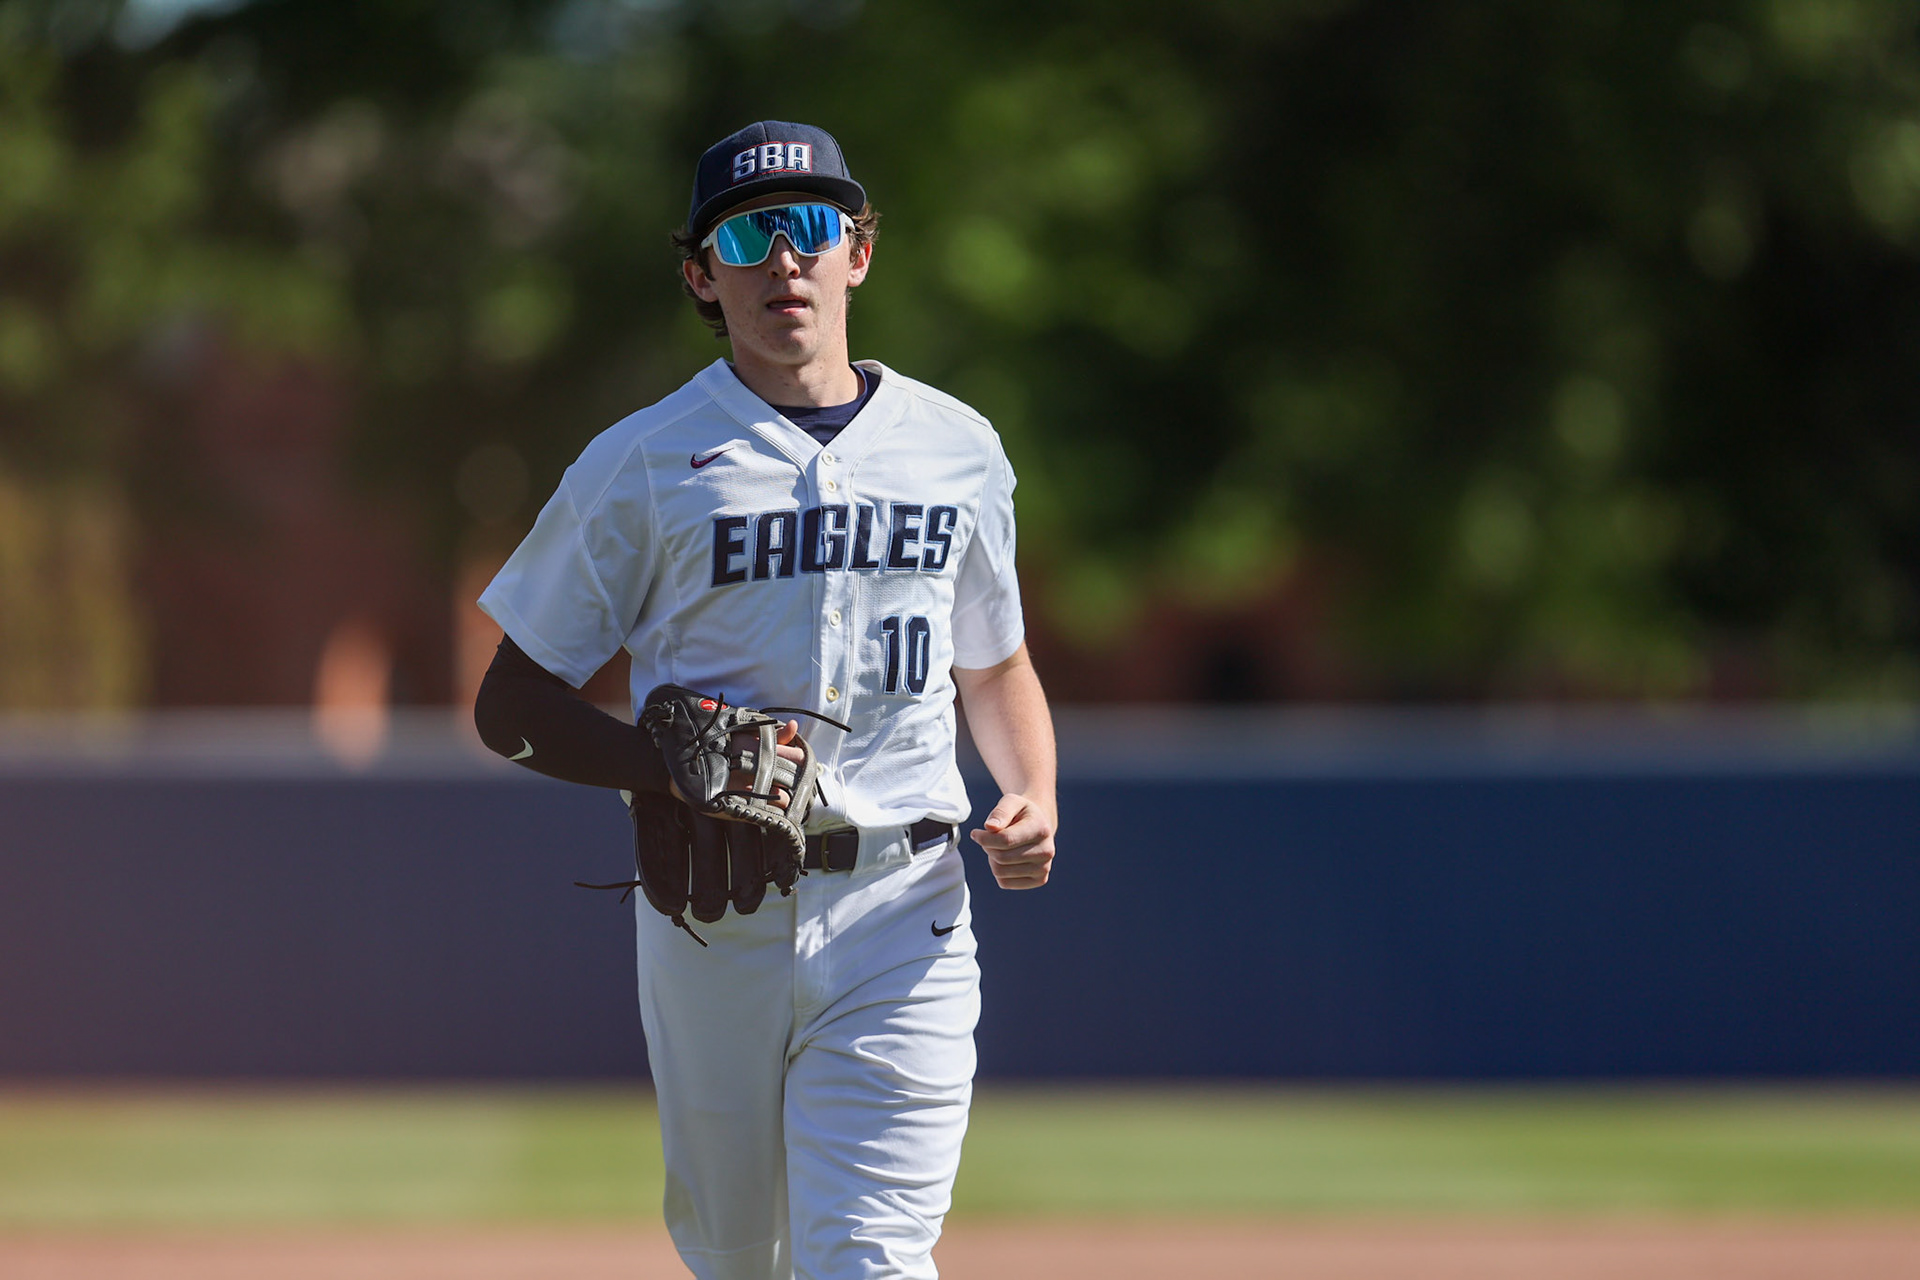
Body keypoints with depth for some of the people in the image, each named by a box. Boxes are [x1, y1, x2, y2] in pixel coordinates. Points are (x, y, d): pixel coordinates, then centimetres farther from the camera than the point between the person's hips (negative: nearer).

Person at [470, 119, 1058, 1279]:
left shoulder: (956, 449, 10)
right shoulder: (642, 465, 0)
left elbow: (998, 665, 23)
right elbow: (511, 705, 1)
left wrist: (1036, 800, 2)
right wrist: (684, 769, -17)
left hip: (899, 915, 0)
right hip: (712, 912, 0)